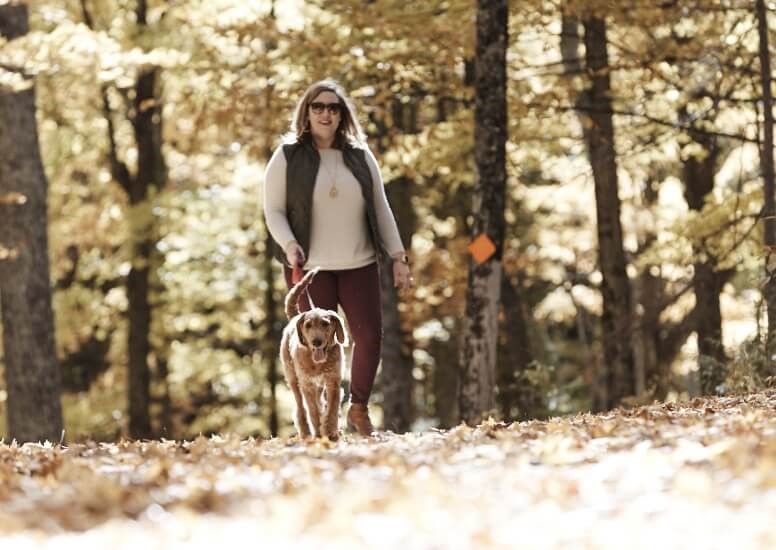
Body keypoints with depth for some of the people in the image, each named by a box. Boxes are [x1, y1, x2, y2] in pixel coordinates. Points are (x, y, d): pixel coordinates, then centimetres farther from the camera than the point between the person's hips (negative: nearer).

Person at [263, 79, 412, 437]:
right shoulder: (288, 157, 1)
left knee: (370, 336, -3)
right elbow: (273, 210, 0)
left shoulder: (360, 156, 10)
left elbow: (381, 209, 12)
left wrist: (398, 257, 8)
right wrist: (288, 245, -18)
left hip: (359, 264, 3)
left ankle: (359, 410, 16)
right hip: (310, 267, -3)